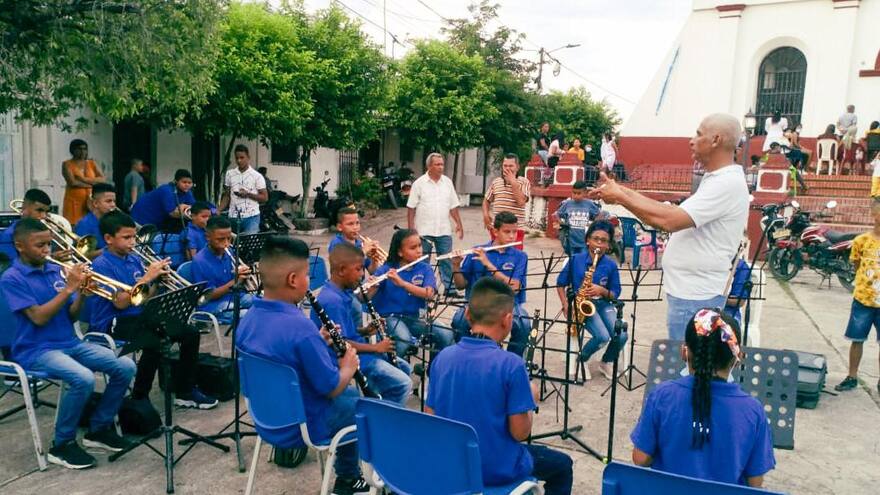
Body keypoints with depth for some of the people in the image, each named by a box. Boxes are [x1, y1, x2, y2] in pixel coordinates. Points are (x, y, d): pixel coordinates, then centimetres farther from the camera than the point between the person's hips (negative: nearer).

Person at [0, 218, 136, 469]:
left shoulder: (57, 270, 10)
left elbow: (70, 317, 9)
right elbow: (38, 317, -18)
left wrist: (82, 294, -8)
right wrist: (68, 288, -19)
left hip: (71, 342, 6)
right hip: (36, 350, -6)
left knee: (125, 367, -11)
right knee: (84, 379, -33)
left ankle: (99, 429, 8)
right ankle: (62, 445, -10)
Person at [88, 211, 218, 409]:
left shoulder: (134, 260, 10)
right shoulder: (101, 265, -11)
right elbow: (120, 303, -21)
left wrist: (158, 280, -6)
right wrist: (147, 277, -20)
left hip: (139, 316, 7)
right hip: (113, 323, -7)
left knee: (190, 333, -6)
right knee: (154, 343, -34)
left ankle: (185, 392, 4)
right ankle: (139, 398, -12)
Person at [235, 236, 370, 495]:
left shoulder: (247, 319, -7)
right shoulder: (300, 327, -32)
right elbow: (332, 388, -24)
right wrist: (349, 368, -5)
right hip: (302, 427, -8)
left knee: (351, 392, 28)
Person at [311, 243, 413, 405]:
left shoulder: (341, 293, 6)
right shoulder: (332, 300, -24)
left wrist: (364, 331, 2)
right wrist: (375, 347, -18)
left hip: (356, 349, 10)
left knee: (405, 368, 20)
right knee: (403, 384, -15)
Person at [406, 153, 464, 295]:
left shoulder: (447, 182, 6)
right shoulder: (419, 183, -4)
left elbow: (453, 206, 10)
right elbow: (411, 208, -4)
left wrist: (459, 224, 6)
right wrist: (410, 228, -9)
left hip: (444, 230, 3)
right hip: (424, 231, -3)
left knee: (446, 260, 6)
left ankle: (449, 287, 14)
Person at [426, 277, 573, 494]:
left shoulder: (443, 357, -8)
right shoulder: (511, 364, -23)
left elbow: (430, 416, -1)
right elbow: (520, 433, -18)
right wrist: (531, 399, 0)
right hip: (498, 469, -5)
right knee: (562, 464, 23)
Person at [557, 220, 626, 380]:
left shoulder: (611, 265, -1)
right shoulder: (575, 260, -6)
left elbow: (615, 293, 3)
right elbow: (560, 284, 2)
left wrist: (602, 291, -18)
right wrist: (566, 306, -9)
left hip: (603, 303, 3)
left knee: (621, 336, -20)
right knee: (603, 336, -26)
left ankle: (606, 362, 13)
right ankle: (581, 360, 6)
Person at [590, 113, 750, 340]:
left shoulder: (728, 183, -19)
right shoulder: (716, 179, 15)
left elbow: (668, 220, -27)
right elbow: (674, 212, 12)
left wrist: (621, 196, -16)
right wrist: (625, 193, 5)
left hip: (695, 297, -10)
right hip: (690, 291, 10)